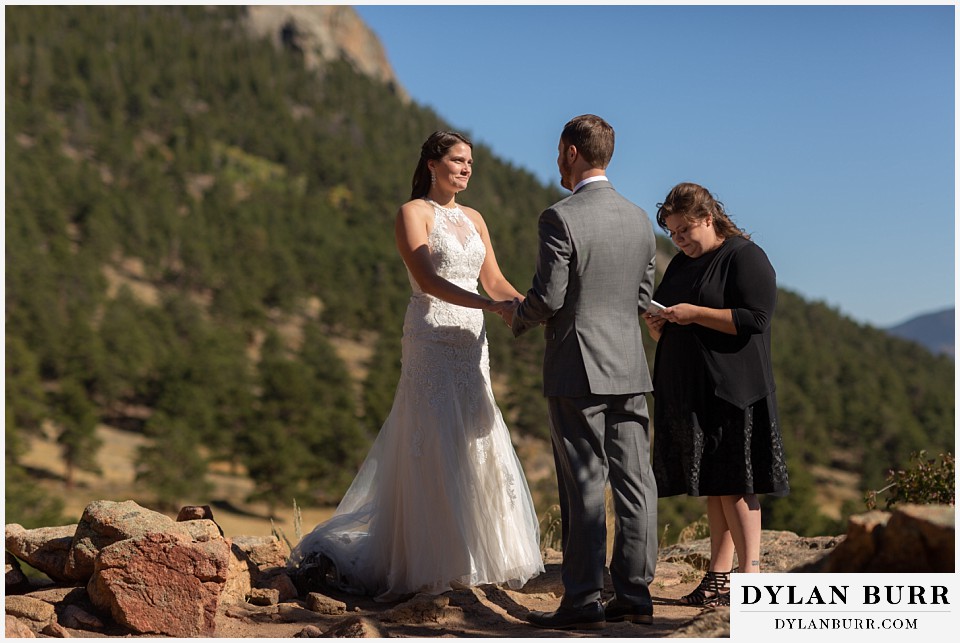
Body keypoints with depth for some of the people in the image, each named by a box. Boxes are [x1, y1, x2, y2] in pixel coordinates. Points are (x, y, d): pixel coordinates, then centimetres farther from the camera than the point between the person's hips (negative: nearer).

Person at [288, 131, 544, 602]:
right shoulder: (413, 212, -4)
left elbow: (495, 281, 14)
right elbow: (428, 280, -16)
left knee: (475, 447, 8)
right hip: (432, 342, -7)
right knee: (434, 451, -5)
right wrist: (490, 306, -25)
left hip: (471, 346, 7)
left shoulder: (473, 219, 16)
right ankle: (433, 564, 3)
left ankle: (478, 555, 17)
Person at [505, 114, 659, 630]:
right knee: (632, 481, 7)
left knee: (584, 488, -2)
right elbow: (643, 296, 13)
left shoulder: (560, 218, -12)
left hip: (576, 369, -6)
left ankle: (583, 601, 4)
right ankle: (635, 594, 13)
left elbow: (547, 296, -15)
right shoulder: (639, 219, 9)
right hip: (629, 367, 6)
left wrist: (516, 317, 5)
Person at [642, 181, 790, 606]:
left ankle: (749, 576, -5)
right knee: (713, 487, 8)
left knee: (734, 485, -8)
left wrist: (695, 313, -18)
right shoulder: (680, 265, 18)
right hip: (689, 391, 7)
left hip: (733, 391, -7)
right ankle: (719, 576, 10)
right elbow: (666, 337, 22)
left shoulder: (746, 257, -5)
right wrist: (656, 324, -1)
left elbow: (755, 319, -16)